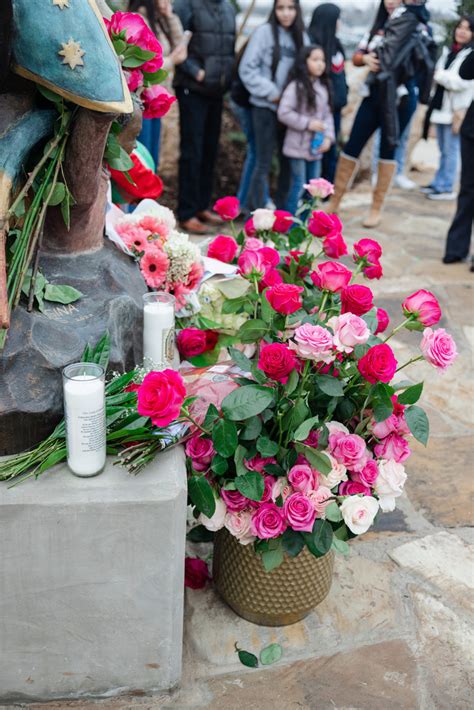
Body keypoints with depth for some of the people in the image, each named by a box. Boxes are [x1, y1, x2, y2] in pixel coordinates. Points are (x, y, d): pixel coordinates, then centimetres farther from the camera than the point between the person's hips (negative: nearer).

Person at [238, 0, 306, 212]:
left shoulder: (301, 36, 7)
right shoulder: (264, 31, -6)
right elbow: (247, 69, -9)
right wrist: (271, 93, -11)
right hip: (266, 107, -5)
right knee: (263, 163, -2)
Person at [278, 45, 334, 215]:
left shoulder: (323, 87, 8)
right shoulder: (296, 86, -11)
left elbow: (328, 114, 10)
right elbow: (283, 112, -16)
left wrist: (328, 137, -3)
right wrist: (308, 123, -17)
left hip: (316, 146, 7)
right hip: (298, 146, -6)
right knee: (299, 185, -3)